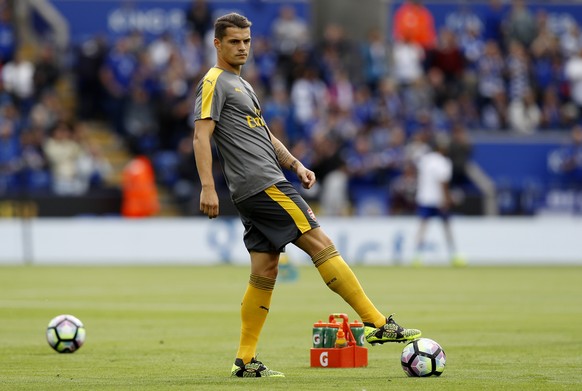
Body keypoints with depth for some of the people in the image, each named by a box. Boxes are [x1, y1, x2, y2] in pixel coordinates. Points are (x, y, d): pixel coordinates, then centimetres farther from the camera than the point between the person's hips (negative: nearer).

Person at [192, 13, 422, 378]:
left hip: (255, 194, 10)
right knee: (321, 244, -11)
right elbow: (201, 135, -14)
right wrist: (208, 187, -23)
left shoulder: (242, 85, 24)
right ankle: (377, 324, -12)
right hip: (264, 186, -10)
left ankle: (246, 361, 8)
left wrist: (295, 164, 16)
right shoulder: (215, 83, -5)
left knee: (265, 272, 7)